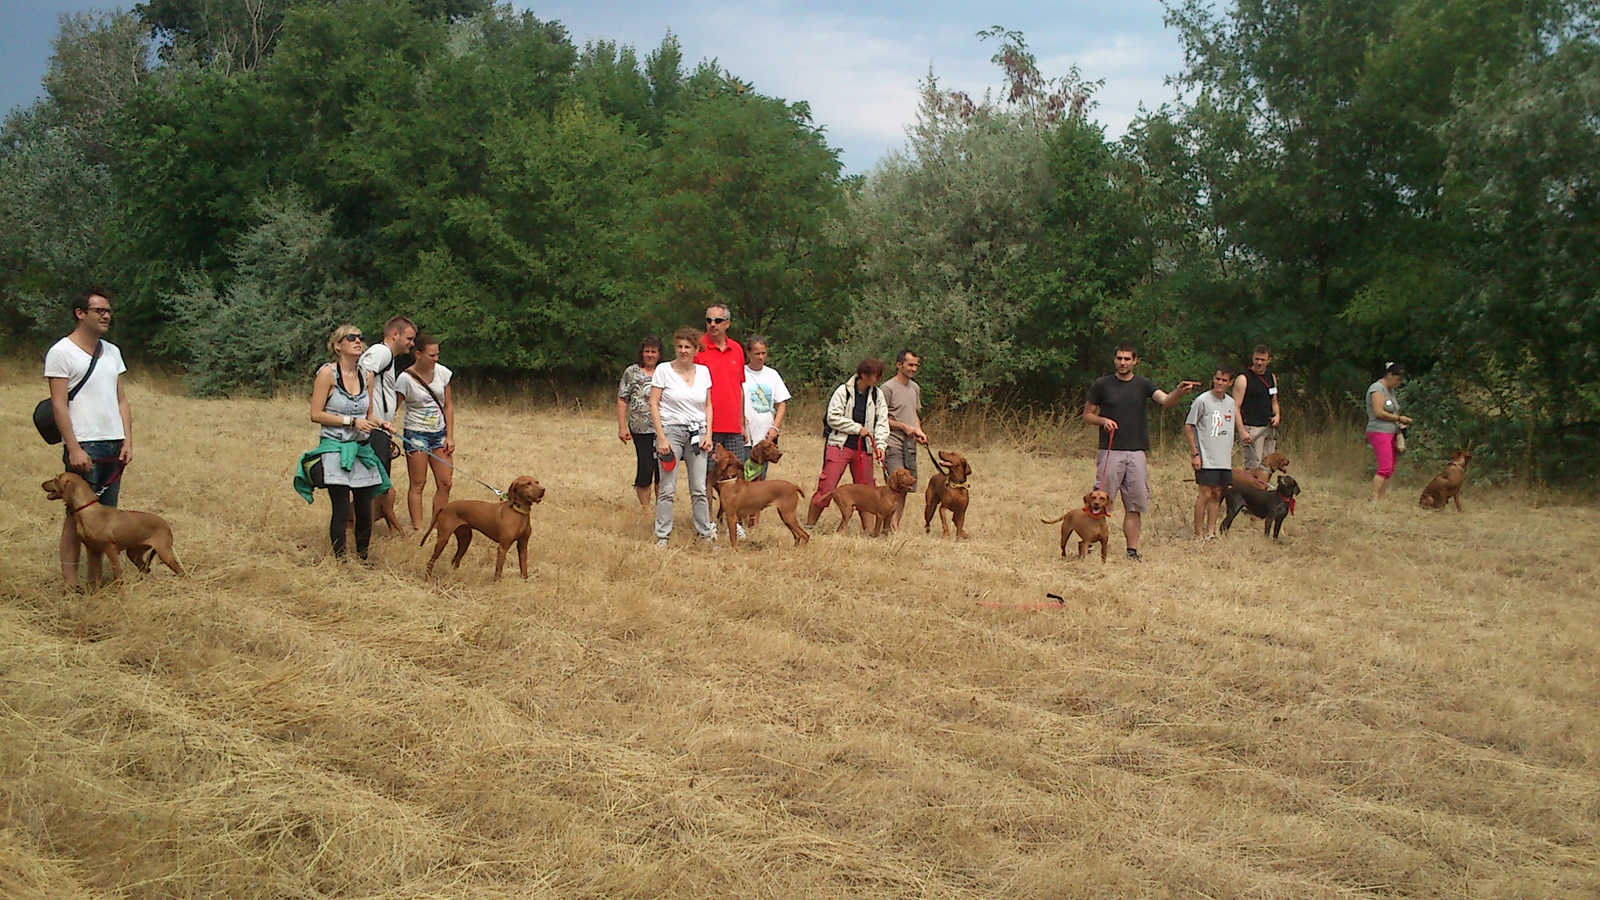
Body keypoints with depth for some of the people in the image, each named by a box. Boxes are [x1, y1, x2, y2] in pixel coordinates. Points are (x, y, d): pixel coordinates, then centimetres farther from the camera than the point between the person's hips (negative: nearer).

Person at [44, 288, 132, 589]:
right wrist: (74, 448, -16)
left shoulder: (112, 352, 14)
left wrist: (127, 441, 6)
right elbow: (58, 405, -10)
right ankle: (70, 580, -1)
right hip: (84, 446, -6)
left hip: (114, 445, 6)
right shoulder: (61, 352, -6)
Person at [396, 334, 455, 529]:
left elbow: (448, 406, 7)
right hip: (416, 434, -5)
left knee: (445, 483, 3)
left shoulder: (442, 372, 0)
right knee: (418, 484, -3)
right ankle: (418, 528, 0)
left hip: (439, 433, 5)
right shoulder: (406, 378, -13)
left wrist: (450, 436, 3)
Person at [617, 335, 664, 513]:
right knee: (645, 467, -5)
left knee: (663, 468, 3)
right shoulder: (631, 372, 4)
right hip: (641, 429, -3)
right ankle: (645, 509, 5)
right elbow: (622, 400, 3)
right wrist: (622, 427, -4)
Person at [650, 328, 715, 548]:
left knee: (699, 488, 4)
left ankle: (706, 533, 12)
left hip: (697, 433, 3)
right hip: (671, 431, -3)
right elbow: (653, 404, -4)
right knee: (668, 489, -3)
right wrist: (661, 437, -11)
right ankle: (662, 536, 4)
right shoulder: (663, 370, -2)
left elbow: (708, 406, 14)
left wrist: (708, 434, 3)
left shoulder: (703, 371, 9)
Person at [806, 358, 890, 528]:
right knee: (827, 488, -6)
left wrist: (880, 444, -10)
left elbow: (882, 421, 4)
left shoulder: (878, 395, 6)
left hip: (864, 449, 4)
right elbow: (833, 418, -10)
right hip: (840, 444, -4)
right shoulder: (843, 391, -7)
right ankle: (809, 524, 4)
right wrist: (857, 428, -12)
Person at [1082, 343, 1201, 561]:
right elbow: (1087, 415, 11)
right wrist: (1103, 421, -10)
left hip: (1137, 453, 2)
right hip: (1110, 451, -2)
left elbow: (1165, 400, -11)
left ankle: (1132, 551, 9)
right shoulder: (1102, 385, 3)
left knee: (1134, 506, 4)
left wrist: (1179, 392, -33)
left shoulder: (1143, 385, 6)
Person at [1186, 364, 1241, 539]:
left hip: (1224, 459, 6)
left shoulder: (1230, 402, 11)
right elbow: (1188, 427, -8)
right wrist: (1194, 454, -11)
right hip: (1206, 459, -6)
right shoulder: (1202, 401, -8)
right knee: (1206, 494, -8)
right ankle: (1199, 534, -1)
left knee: (1217, 495, 8)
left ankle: (1211, 532, 15)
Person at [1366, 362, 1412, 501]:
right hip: (1379, 433, -9)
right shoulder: (1377, 388, -10)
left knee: (1390, 469, 5)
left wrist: (1400, 422, 7)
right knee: (1385, 468, -16)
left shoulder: (1390, 390, 18)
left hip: (1391, 433, 9)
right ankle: (1374, 499, -17)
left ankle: (1380, 498, 6)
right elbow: (1379, 412, -19)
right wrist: (1399, 418, -14)